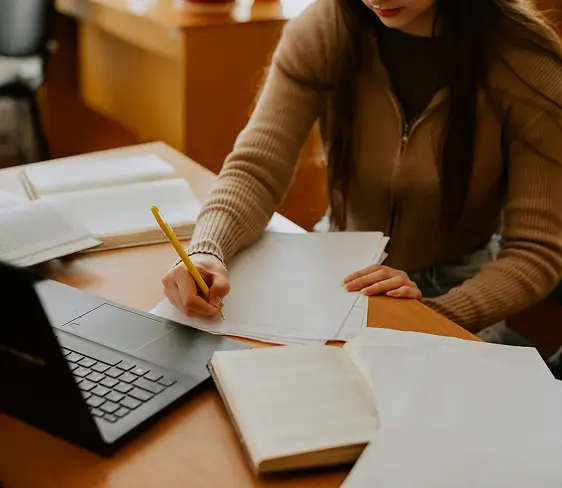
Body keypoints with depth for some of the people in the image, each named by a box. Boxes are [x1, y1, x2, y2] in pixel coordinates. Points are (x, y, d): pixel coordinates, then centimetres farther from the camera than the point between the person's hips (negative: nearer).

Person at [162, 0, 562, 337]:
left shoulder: (527, 63, -19)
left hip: (458, 289, -2)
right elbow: (256, 168, -18)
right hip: (339, 270, 3)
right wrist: (206, 251, -37)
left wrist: (433, 313, -31)